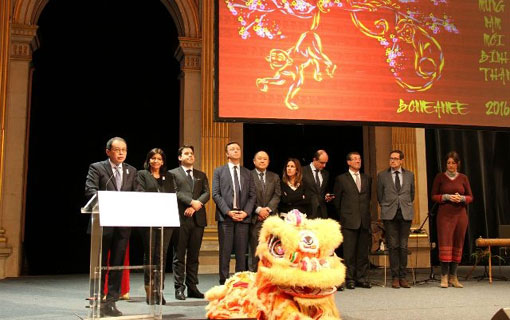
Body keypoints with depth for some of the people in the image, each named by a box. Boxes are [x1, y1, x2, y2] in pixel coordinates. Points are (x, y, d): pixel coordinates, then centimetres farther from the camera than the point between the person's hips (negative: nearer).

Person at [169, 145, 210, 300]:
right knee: (180, 255, -1)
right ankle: (179, 287, 3)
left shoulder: (201, 175, 19)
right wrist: (192, 202, -19)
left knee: (194, 255, 7)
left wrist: (195, 206, -11)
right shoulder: (173, 174, 6)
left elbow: (206, 193, 6)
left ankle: (192, 287, 11)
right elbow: (175, 192, -8)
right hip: (181, 218, -4)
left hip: (198, 218, 4)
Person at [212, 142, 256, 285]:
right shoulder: (219, 171, 7)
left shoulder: (247, 173, 15)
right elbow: (216, 194, -1)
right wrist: (228, 212, -12)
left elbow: (252, 195, 9)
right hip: (225, 216, -2)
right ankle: (224, 282, 5)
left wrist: (246, 212, -7)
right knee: (225, 252, -1)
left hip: (243, 216, 2)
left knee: (242, 252, 4)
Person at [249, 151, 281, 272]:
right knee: (255, 250, -2)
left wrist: (268, 209, -9)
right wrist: (258, 210, -14)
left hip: (271, 217, 3)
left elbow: (277, 195, 6)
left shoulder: (274, 177, 15)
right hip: (255, 218, -3)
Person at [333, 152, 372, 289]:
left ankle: (362, 278, 12)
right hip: (349, 221, -3)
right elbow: (337, 200, 7)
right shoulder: (341, 179, 3)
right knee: (349, 252, -2)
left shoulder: (367, 179, 14)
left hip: (364, 221, 3)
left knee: (363, 251, 5)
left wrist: (366, 214, 15)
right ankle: (350, 279, 4)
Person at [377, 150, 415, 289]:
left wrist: (406, 206, 14)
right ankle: (395, 277, 4)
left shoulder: (409, 175, 11)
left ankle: (402, 276, 8)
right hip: (389, 215, -1)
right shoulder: (382, 175, 7)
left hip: (406, 214, 1)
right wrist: (386, 208, 10)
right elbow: (379, 195, 12)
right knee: (393, 246, -1)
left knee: (403, 246, 2)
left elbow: (412, 194, 19)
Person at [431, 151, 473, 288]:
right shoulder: (440, 177, 3)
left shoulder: (463, 178, 8)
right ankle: (444, 277, -4)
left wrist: (462, 198, -11)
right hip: (444, 215, -2)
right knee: (445, 244, -9)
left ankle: (453, 277, 11)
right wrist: (447, 197, -13)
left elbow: (470, 197, 10)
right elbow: (434, 196, 2)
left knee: (458, 245, 4)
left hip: (460, 215, 2)